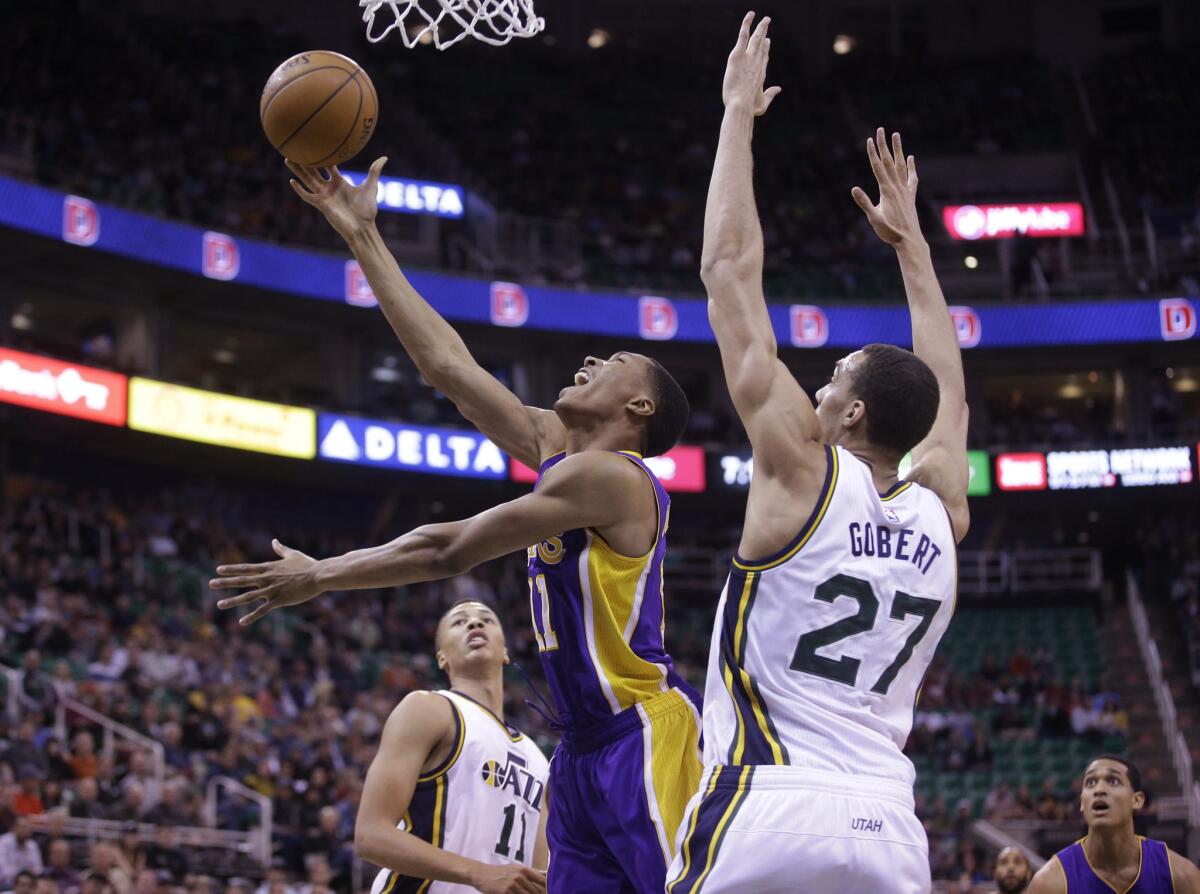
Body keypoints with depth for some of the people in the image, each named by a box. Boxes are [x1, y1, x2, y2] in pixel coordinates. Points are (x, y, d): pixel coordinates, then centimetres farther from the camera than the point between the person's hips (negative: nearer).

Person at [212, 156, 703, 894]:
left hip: (646, 736, -9)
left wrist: (321, 576, -5)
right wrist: (363, 237, 16)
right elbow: (446, 363, 15)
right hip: (586, 747, 9)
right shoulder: (556, 448, 14)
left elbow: (449, 550, -12)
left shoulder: (609, 474, -13)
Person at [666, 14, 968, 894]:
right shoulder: (942, 515, 11)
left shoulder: (803, 472, -2)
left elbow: (730, 269, 3)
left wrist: (739, 113, 12)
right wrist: (911, 242, 42)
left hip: (766, 815, -5)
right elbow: (948, 391, 33)